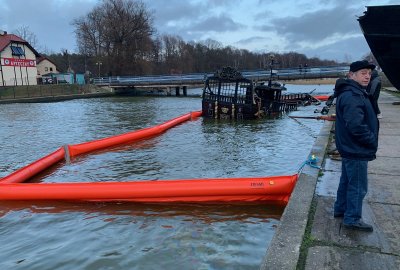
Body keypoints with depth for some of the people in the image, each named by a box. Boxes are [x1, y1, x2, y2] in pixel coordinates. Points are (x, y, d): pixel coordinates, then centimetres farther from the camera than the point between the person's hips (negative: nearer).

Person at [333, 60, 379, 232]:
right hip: (357, 151, -11)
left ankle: (340, 209, 35)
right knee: (358, 186, 2)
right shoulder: (352, 96, -23)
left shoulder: (355, 93, 12)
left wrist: (370, 141, 12)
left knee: (347, 181, 21)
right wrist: (373, 142, -16)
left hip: (350, 148, 11)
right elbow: (356, 126, -30)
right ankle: (352, 219, 15)